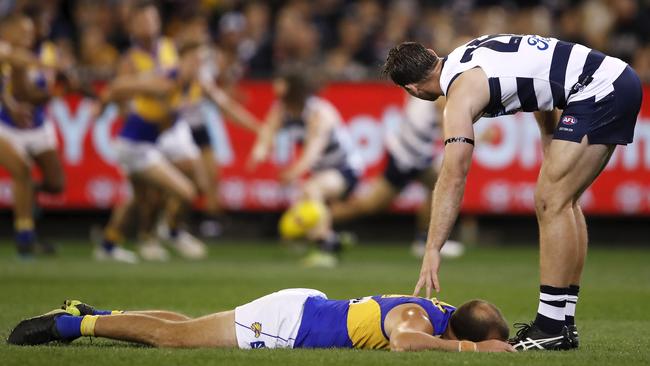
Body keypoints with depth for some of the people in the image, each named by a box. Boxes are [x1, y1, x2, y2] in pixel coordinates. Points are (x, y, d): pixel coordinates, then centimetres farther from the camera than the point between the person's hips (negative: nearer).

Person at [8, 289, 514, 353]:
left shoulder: (445, 312, -6)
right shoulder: (417, 318, -29)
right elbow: (403, 341, -53)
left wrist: (490, 342, -2)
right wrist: (469, 349, -44)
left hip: (307, 309, 7)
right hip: (290, 322, -7)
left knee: (182, 331, 19)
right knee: (174, 336, 2)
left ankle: (88, 315, 30)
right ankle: (69, 323, 13)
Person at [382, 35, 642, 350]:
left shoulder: (460, 95, -13)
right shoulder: (466, 55, 14)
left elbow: (453, 177, -20)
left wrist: (432, 252, -21)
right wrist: (551, 142, 23)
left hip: (599, 88, -10)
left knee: (552, 201, -12)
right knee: (561, 200, 12)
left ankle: (552, 327, -13)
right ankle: (564, 323, 14)